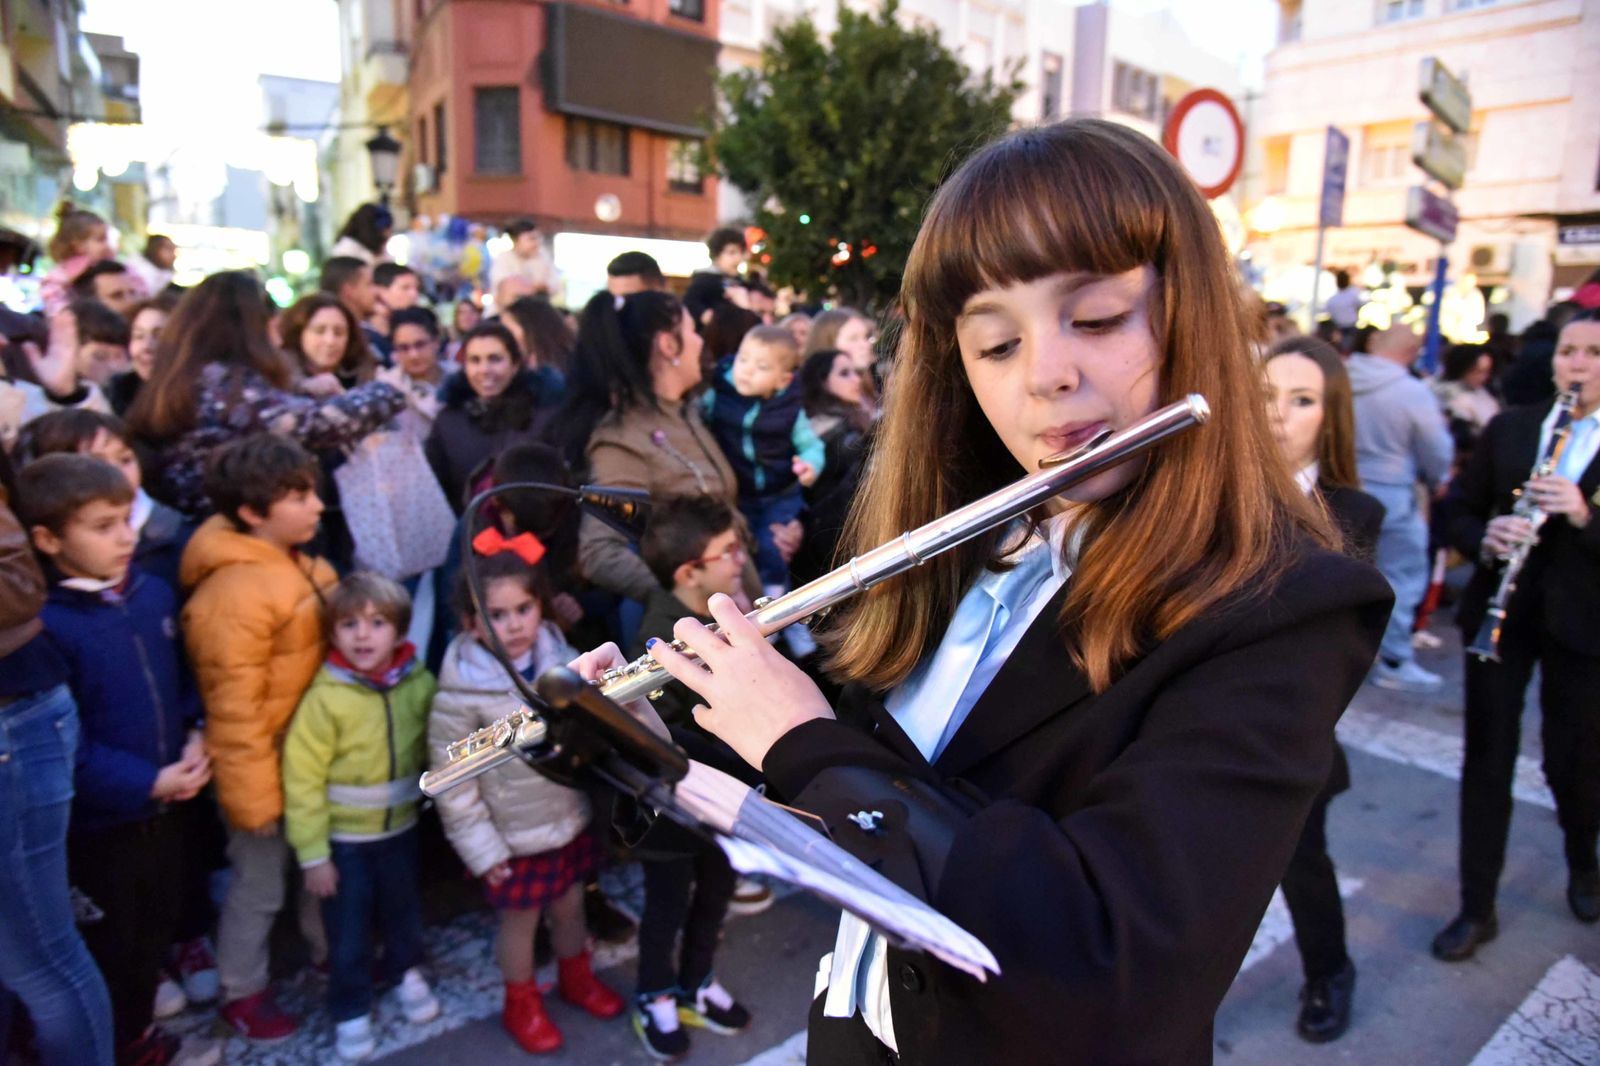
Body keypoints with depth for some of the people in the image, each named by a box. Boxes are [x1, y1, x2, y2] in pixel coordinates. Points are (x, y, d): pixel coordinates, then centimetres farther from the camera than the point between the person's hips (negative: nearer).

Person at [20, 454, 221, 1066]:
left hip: (165, 805, 6)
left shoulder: (154, 593, -2)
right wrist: (148, 782, -21)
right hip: (100, 820, -6)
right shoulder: (43, 625, -22)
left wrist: (196, 739, -6)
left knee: (156, 927, 24)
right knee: (111, 944, 15)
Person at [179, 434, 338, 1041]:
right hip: (268, 767, -8)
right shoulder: (233, 594, -28)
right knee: (260, 886, 12)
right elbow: (234, 711, -24)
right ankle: (242, 993, 35)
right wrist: (253, 797, -17)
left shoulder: (296, 563, 0)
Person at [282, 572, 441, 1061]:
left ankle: (406, 972, 50)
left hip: (400, 827, 3)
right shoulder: (325, 697, -22)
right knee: (348, 932, 11)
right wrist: (313, 854, -14)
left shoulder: (420, 684, -13)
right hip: (344, 837, -3)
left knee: (403, 912, 23)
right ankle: (351, 1011, 35)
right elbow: (302, 780, -18)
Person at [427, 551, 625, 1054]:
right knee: (520, 918, 16)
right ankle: (522, 1004, 42)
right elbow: (453, 782, -16)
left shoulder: (563, 661, -10)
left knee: (570, 904, 23)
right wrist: (481, 847, -12)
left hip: (571, 819, 4)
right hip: (515, 837, -4)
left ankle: (576, 978, 50)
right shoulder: (460, 698, -23)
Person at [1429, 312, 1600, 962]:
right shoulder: (1510, 428, 4)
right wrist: (1485, 539, -14)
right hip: (1501, 614, 2)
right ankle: (1477, 909, 17)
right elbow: (1456, 511, 6)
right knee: (1486, 759, 5)